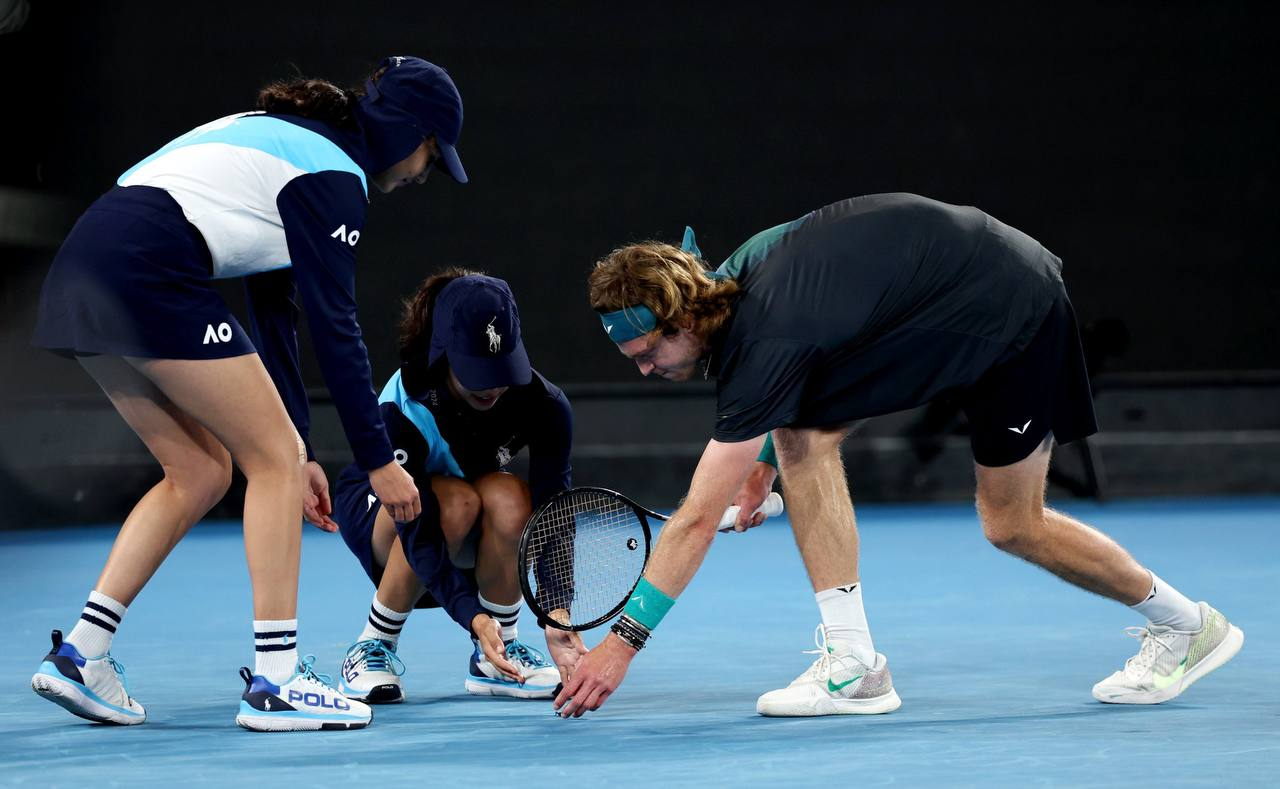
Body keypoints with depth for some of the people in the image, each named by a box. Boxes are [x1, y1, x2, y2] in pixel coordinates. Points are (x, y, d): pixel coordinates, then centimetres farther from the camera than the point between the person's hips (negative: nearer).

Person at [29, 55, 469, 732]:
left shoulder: (286, 138, 25)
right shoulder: (334, 175, -3)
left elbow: (274, 313, 26)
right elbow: (335, 328, -6)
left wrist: (298, 448, 24)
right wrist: (377, 459, 0)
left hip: (81, 278, 9)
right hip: (149, 272, -9)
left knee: (202, 471, 17)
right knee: (273, 457, -1)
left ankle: (79, 653, 15)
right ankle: (275, 681, -2)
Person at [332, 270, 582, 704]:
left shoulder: (544, 406, -26)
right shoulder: (401, 411, -35)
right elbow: (419, 536, -37)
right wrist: (474, 618, -48)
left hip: (480, 537, 3)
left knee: (509, 496, -35)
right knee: (455, 502, -38)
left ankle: (498, 656, -17)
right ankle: (374, 645, -18)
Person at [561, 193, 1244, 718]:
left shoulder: (764, 341, -31)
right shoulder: (735, 273, -7)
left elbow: (698, 519, -29)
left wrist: (624, 639, -26)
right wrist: (764, 455, 14)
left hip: (1012, 304, -9)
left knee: (1012, 526, -1)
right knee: (802, 432, -8)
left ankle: (1187, 624, 22)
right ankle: (852, 663, -7)